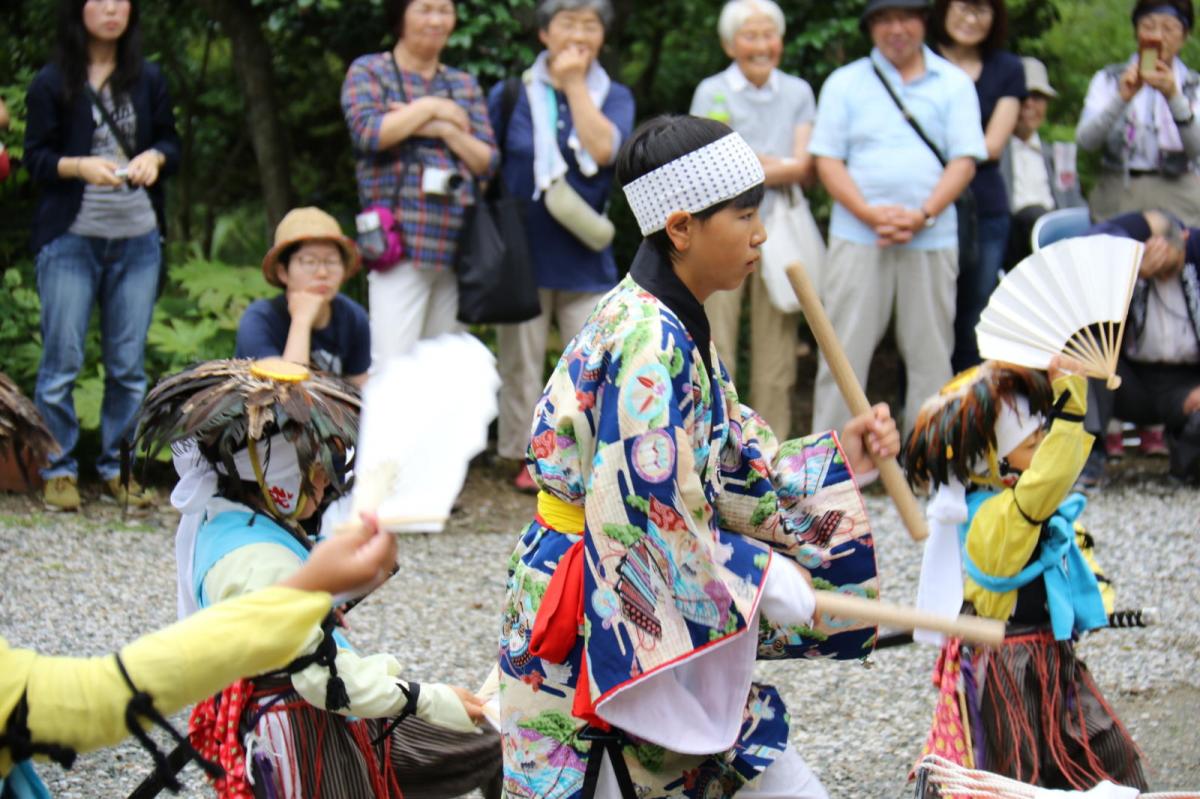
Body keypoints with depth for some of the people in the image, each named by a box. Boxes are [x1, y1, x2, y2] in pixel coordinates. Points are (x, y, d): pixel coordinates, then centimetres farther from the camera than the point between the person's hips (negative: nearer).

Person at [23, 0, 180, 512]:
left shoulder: (148, 79, 8)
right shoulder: (51, 84, -1)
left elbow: (171, 142, 14)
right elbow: (35, 158, -1)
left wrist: (155, 157, -8)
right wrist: (80, 166, -19)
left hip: (138, 238, 3)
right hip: (70, 238, -3)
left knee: (129, 363, 5)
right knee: (62, 359, -3)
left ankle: (118, 466, 15)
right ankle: (60, 470, 7)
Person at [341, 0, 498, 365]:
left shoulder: (464, 85, 20)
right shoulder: (368, 71, 7)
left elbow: (488, 162, 12)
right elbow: (367, 131, -11)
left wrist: (447, 130, -5)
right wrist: (430, 107, -3)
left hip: (458, 246, 5)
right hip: (400, 242, -5)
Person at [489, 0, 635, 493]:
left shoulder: (614, 97, 6)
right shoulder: (510, 95, 5)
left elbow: (604, 149, -14)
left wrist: (574, 83, -9)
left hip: (585, 256, 0)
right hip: (523, 251, 0)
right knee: (521, 360, 4)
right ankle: (526, 456, 12)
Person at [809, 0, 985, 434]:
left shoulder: (954, 84, 9)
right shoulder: (845, 83, 8)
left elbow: (964, 161, 2)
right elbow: (827, 160, 2)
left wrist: (922, 215, -13)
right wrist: (870, 214, -12)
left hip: (931, 238, 1)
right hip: (858, 236, -1)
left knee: (931, 355, 3)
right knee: (845, 350, -2)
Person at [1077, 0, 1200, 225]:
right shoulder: (1108, 80, 11)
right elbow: (1085, 140, -5)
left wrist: (1173, 97, -23)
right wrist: (1122, 98, -20)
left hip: (1178, 201, 0)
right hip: (1117, 197, 0)